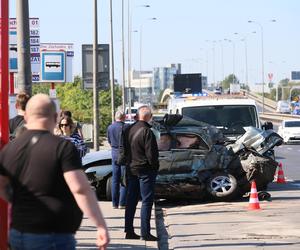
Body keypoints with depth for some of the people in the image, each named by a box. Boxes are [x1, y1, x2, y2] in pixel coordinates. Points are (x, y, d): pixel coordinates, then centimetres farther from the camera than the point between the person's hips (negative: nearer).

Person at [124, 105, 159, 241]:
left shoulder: (129, 130, 6)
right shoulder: (146, 132, -17)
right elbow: (151, 154, -18)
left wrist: (130, 163, 16)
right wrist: (155, 166, -4)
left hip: (131, 169, 7)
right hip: (145, 170, -7)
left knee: (131, 200, 12)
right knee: (147, 201, -2)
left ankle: (129, 231, 15)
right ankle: (145, 233, -3)